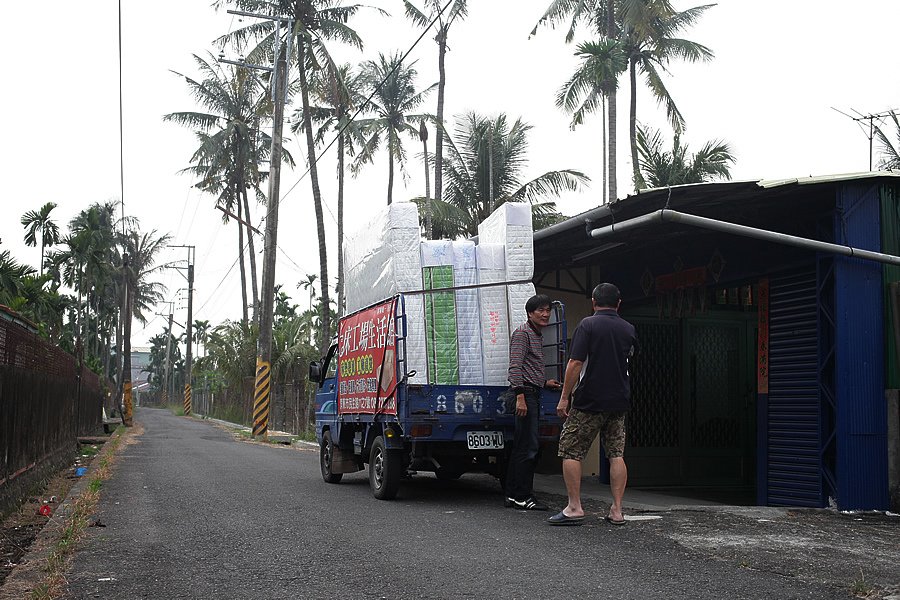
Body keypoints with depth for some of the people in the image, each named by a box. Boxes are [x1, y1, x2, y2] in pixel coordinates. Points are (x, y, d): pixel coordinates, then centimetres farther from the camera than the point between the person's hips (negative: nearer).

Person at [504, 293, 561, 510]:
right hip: (525, 393, -10)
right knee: (529, 447, -12)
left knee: (521, 447, 10)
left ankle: (512, 496, 14)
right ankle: (523, 497, -9)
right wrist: (520, 396, -24)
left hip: (533, 394, 10)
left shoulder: (537, 336, 22)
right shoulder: (522, 333, -8)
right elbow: (515, 366, -17)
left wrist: (545, 382, 21)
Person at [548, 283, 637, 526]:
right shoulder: (629, 329, 8)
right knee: (616, 454, 7)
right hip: (619, 401, 5)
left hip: (589, 401, -5)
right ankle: (617, 511, 5)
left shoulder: (587, 325, -9)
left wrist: (565, 397, -11)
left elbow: (575, 363, -15)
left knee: (571, 452, 2)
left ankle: (574, 507, -1)